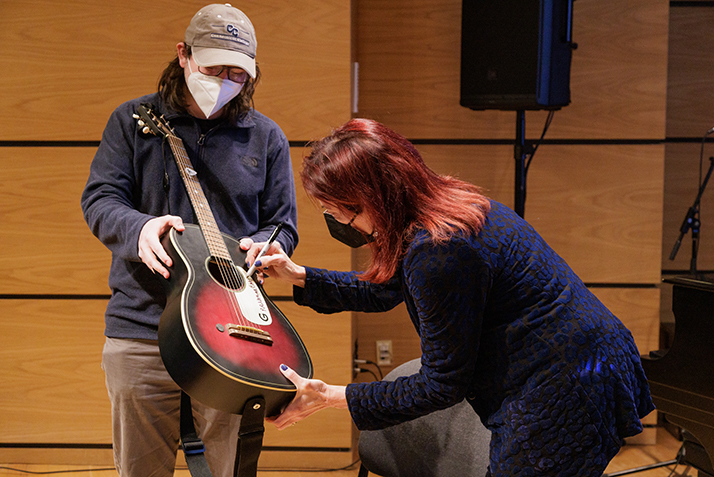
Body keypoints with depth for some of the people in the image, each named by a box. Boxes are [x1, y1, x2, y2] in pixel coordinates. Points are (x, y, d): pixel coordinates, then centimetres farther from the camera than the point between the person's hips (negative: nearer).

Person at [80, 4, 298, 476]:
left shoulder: (266, 137, 10)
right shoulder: (134, 121, 7)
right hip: (142, 326, 0)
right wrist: (139, 228, -19)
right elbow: (99, 198, 2)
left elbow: (283, 224, 12)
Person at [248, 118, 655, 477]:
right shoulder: (449, 204, 5)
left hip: (561, 398, -10)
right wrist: (300, 276, 18)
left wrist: (331, 397, -11)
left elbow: (442, 386, -16)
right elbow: (386, 290, 23)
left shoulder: (439, 253, -26)